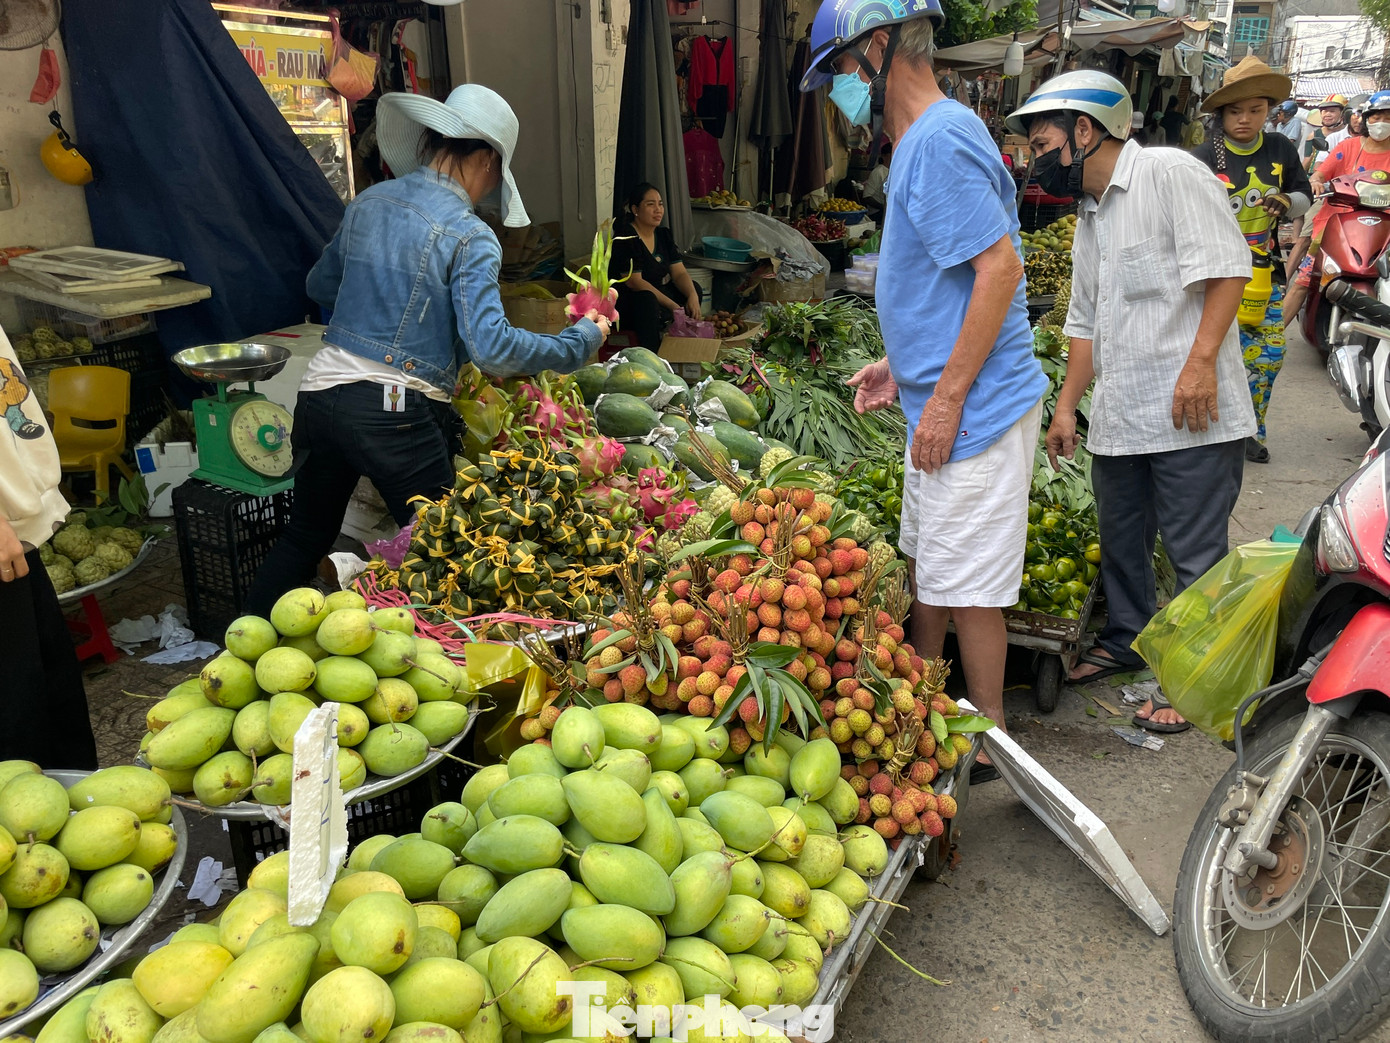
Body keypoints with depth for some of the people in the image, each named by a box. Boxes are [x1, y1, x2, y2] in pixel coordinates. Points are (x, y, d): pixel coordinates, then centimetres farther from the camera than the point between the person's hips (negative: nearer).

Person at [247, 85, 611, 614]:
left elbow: (320, 285, 25)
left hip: (320, 391, 7)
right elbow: (492, 347, -19)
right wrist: (581, 341, -9)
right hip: (395, 413, -7)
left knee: (306, 535, 23)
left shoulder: (368, 202, 11)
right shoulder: (469, 237, -10)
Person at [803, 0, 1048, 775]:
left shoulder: (940, 140, -16)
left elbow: (1001, 267, -24)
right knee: (928, 569, 20)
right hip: (942, 402, 11)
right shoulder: (923, 142, 16)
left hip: (973, 411, -11)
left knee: (968, 589, 0)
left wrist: (947, 397, -23)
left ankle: (989, 743, 16)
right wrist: (904, 367, 16)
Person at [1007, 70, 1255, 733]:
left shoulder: (1172, 174, -7)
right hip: (1119, 416, 8)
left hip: (1191, 412, -8)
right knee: (1120, 539, 18)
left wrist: (1201, 361, -22)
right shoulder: (1090, 213, 19)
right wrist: (1067, 403, 19)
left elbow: (1227, 268, -15)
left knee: (1195, 552, -1)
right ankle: (1127, 639, 38)